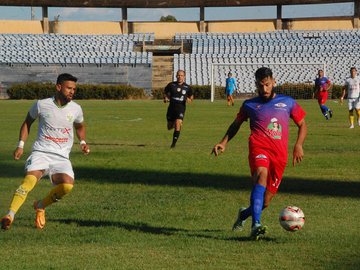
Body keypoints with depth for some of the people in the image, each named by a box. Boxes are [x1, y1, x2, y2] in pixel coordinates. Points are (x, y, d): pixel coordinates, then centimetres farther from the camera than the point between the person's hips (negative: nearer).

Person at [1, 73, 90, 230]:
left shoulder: (75, 109, 7)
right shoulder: (42, 105, 0)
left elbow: (80, 127, 29)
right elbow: (28, 122, 17)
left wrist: (82, 142, 9)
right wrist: (21, 145, 8)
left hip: (62, 157, 2)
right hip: (41, 152, -2)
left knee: (67, 186, -26)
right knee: (29, 180, -31)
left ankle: (40, 207, 1)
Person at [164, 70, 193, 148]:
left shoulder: (187, 87, 1)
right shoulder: (171, 85, 1)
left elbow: (191, 96, 15)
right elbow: (165, 92, 17)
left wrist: (189, 100, -8)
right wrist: (165, 98, -4)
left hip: (181, 107, -2)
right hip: (171, 107, 2)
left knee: (177, 125, -21)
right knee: (169, 127, 11)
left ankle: (174, 143, -14)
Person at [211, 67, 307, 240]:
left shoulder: (287, 102, 16)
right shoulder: (250, 105, 15)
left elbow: (302, 125, 21)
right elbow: (236, 124, 28)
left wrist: (298, 145, 4)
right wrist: (224, 143, 15)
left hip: (279, 154, 2)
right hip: (259, 147, -2)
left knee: (265, 202, 2)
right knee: (262, 175, -36)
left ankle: (244, 214, 38)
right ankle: (256, 225, -47)